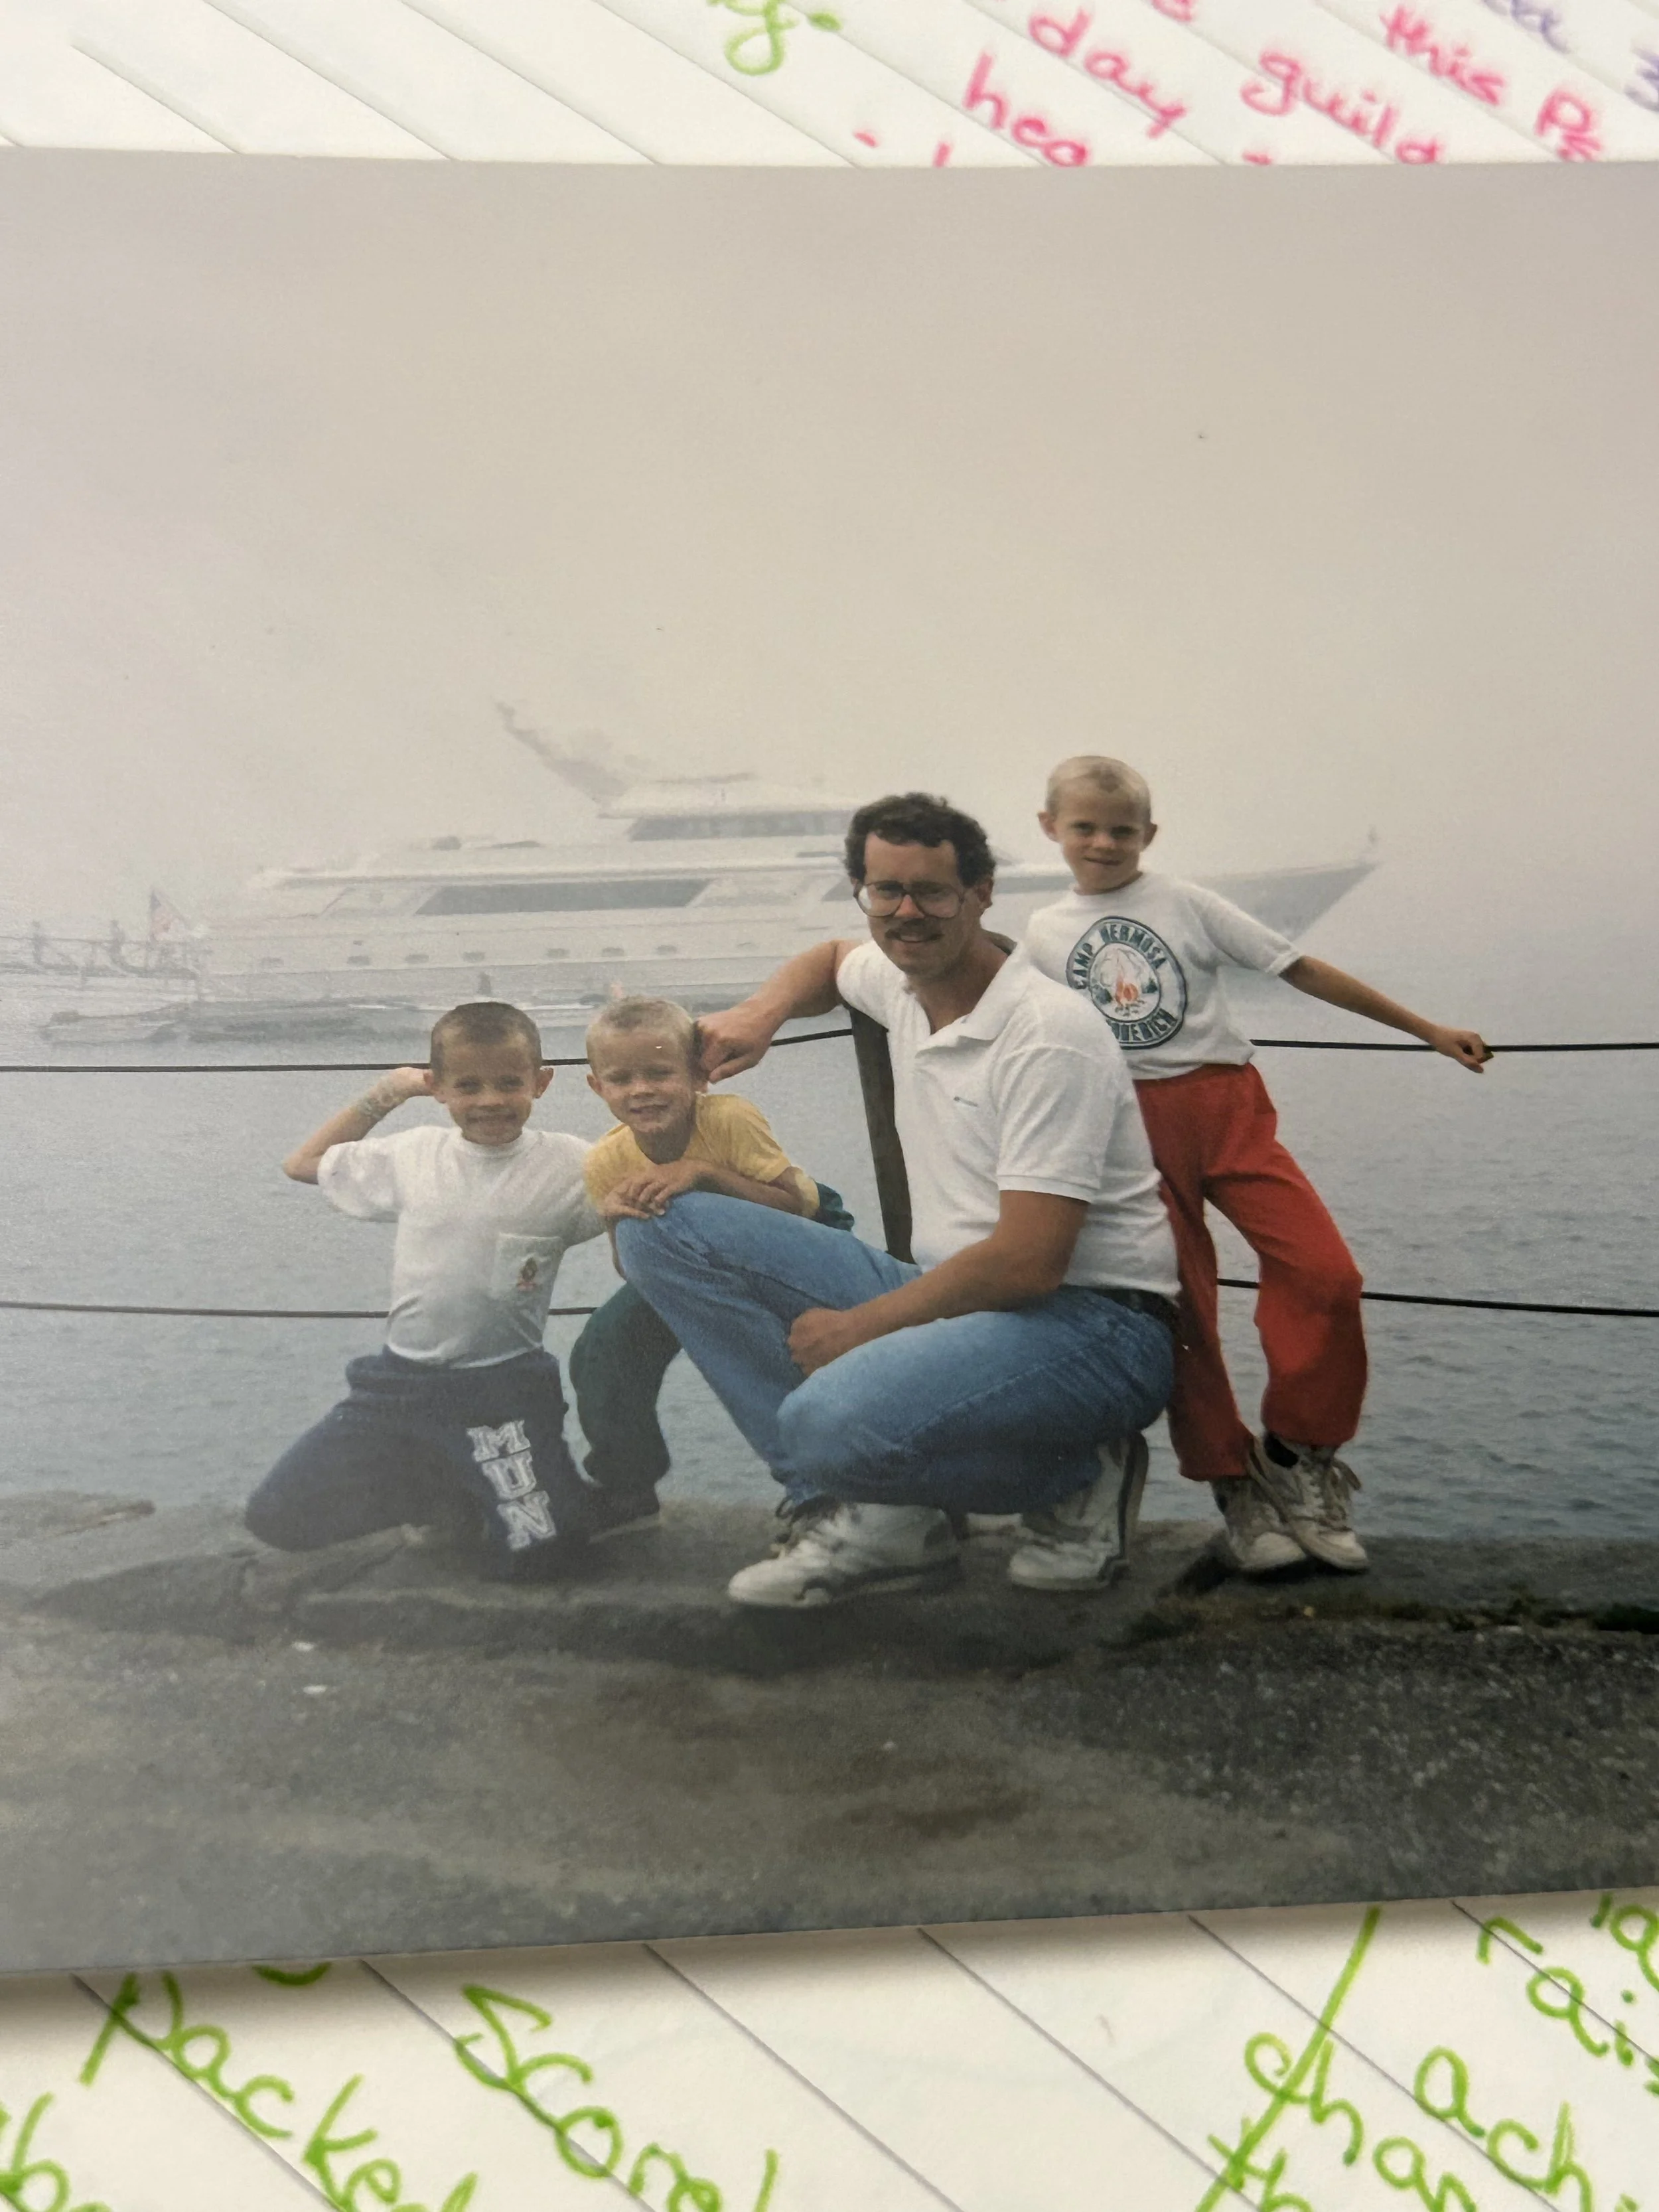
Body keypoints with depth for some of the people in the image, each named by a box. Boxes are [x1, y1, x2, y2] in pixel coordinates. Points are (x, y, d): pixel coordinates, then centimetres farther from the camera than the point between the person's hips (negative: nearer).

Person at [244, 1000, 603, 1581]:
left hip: (502, 1389, -3)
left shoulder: (567, 1165, -6)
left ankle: (456, 1500, 13)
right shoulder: (414, 1154, 5)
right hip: (399, 1380, 4)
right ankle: (422, 1484, 21)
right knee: (274, 1518, 0)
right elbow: (303, 1164, 19)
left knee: (533, 1554, -20)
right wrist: (381, 1095, 12)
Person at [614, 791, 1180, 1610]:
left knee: (834, 1421, -38)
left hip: (1093, 1324, -8)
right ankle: (865, 1510, -10)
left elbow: (1028, 1263, -23)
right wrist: (761, 1012, 12)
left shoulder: (1048, 1038, -17)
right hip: (955, 1298, 8)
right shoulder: (901, 984, 7)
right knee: (663, 1228, -3)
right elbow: (833, 958, 34)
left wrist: (857, 1327, -13)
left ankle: (1078, 1477, -6)